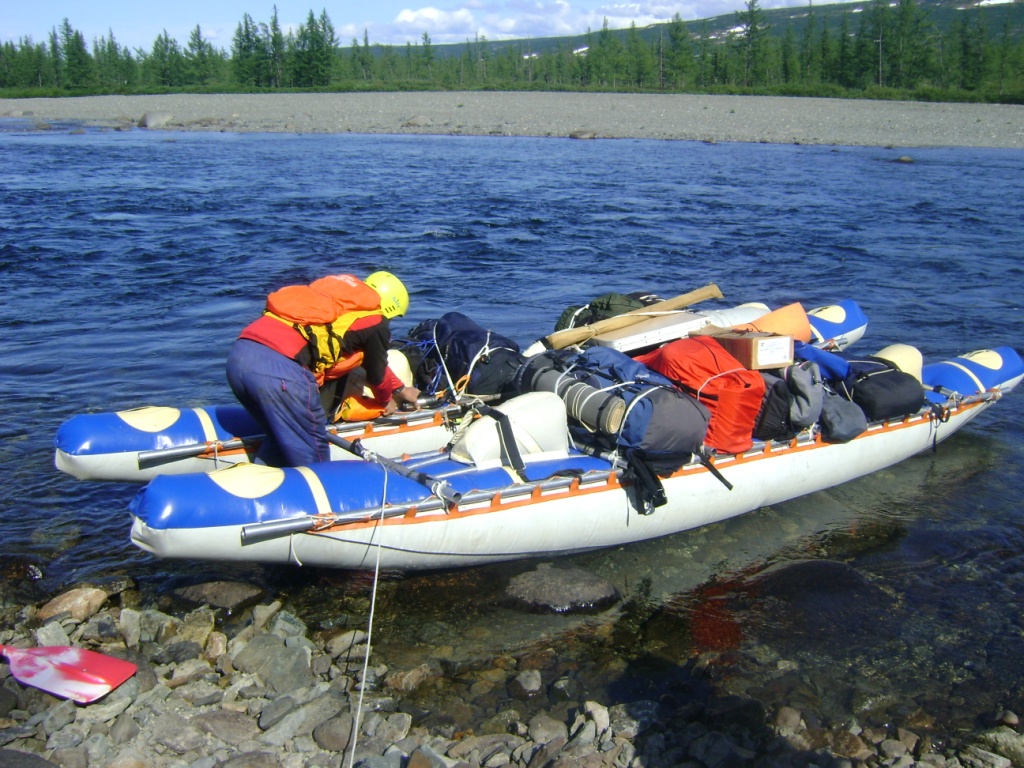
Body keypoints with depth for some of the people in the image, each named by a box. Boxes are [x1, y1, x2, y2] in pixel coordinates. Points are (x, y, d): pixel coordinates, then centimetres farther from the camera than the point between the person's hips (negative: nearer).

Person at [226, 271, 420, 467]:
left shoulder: (343, 295, 30)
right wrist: (387, 400, 46)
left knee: (279, 438, 27)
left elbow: (371, 360, 42)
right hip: (281, 367, -8)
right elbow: (376, 373, 24)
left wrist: (399, 389, 54)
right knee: (313, 453, 10)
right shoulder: (375, 322, 9)